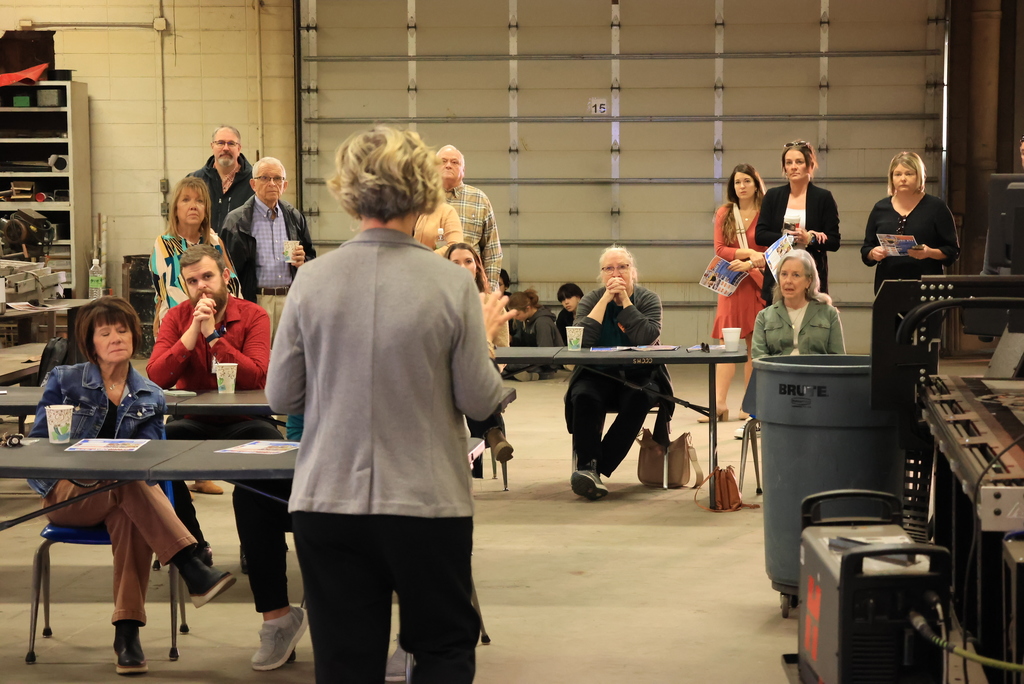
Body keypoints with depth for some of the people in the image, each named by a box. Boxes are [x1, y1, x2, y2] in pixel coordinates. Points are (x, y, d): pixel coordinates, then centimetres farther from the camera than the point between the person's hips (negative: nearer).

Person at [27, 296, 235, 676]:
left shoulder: (150, 397, 11)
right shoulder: (64, 381, 6)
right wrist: (59, 478, -14)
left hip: (120, 495, 2)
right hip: (65, 497, -2)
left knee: (129, 515, -38)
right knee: (127, 485, -36)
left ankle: (127, 631, -40)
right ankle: (193, 570, -48)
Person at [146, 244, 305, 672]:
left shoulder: (253, 316, -2)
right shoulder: (177, 318, 6)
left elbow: (257, 377, -16)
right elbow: (156, 377, -8)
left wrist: (213, 334, -16)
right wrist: (192, 332, -15)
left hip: (244, 424, -3)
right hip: (195, 424, 3)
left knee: (254, 489, -30)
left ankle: (276, 614, -22)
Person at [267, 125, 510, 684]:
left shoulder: (312, 281, -5)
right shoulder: (451, 285, -10)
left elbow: (281, 398, 1)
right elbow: (479, 401, -4)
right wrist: (485, 336, 13)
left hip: (327, 501, 2)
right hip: (427, 501, -1)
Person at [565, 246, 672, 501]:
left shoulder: (649, 299, 3)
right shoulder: (591, 299, 6)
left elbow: (648, 337, -17)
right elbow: (582, 340, -14)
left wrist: (625, 300, -13)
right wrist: (606, 299, -13)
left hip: (639, 375, -1)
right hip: (599, 376, 1)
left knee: (639, 399, -33)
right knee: (583, 397, -32)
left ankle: (593, 469, -33)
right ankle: (588, 467, -38)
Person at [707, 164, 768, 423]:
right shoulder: (724, 214, 9)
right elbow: (720, 250, 1)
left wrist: (750, 264, -17)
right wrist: (749, 252, -13)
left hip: (758, 284, -1)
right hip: (731, 285, 2)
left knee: (755, 344, 1)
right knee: (727, 343, -6)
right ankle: (719, 403, -10)